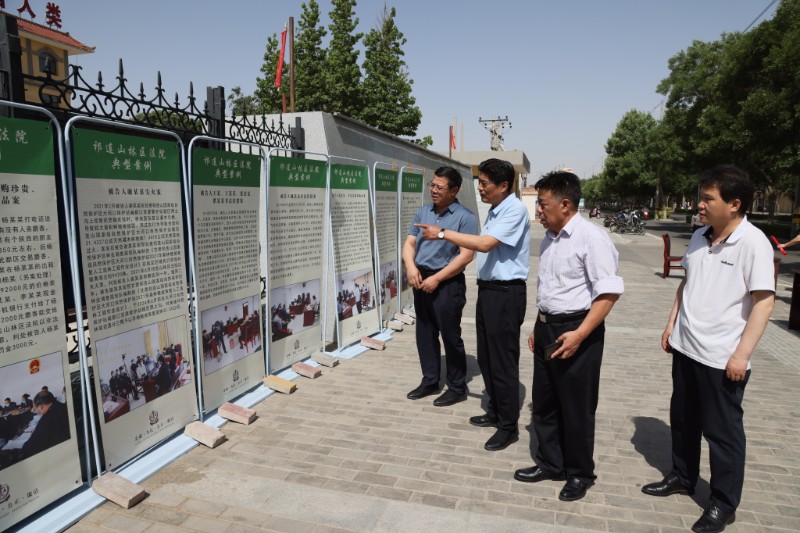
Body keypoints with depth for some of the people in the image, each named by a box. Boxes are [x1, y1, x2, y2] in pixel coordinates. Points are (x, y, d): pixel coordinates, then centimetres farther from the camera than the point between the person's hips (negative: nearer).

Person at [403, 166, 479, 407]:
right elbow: (409, 243, 12)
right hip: (421, 281, 6)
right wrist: (411, 267, -9)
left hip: (448, 284, -6)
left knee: (450, 336, 3)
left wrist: (436, 279, -17)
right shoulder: (423, 212, 11)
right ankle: (430, 381, 29)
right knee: (425, 334, 14)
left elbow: (466, 255, -15)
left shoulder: (465, 217, -9)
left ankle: (457, 388, 18)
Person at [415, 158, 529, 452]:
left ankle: (509, 426, 14)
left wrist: (443, 233, -22)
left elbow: (484, 244, -27)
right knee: (486, 357, 17)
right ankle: (495, 412, 33)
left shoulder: (515, 210, -17)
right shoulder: (495, 211, 13)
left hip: (506, 293, -10)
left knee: (503, 360, -1)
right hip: (488, 290, 10)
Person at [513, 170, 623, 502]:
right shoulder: (549, 239, 10)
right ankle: (550, 463, 37)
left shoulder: (591, 238, -17)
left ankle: (580, 474, 29)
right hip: (547, 329, 8)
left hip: (576, 331, -8)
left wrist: (579, 334, -25)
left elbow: (609, 292, -22)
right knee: (543, 403, 18)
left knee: (576, 409, 8)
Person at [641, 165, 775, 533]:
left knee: (722, 431, 8)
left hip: (721, 357, -7)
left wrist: (742, 354, -19)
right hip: (685, 348, 7)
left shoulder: (753, 242, -15)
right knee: (682, 419, 20)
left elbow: (764, 300, -17)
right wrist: (671, 324, 13)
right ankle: (682, 477, 40)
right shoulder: (699, 238, 6)